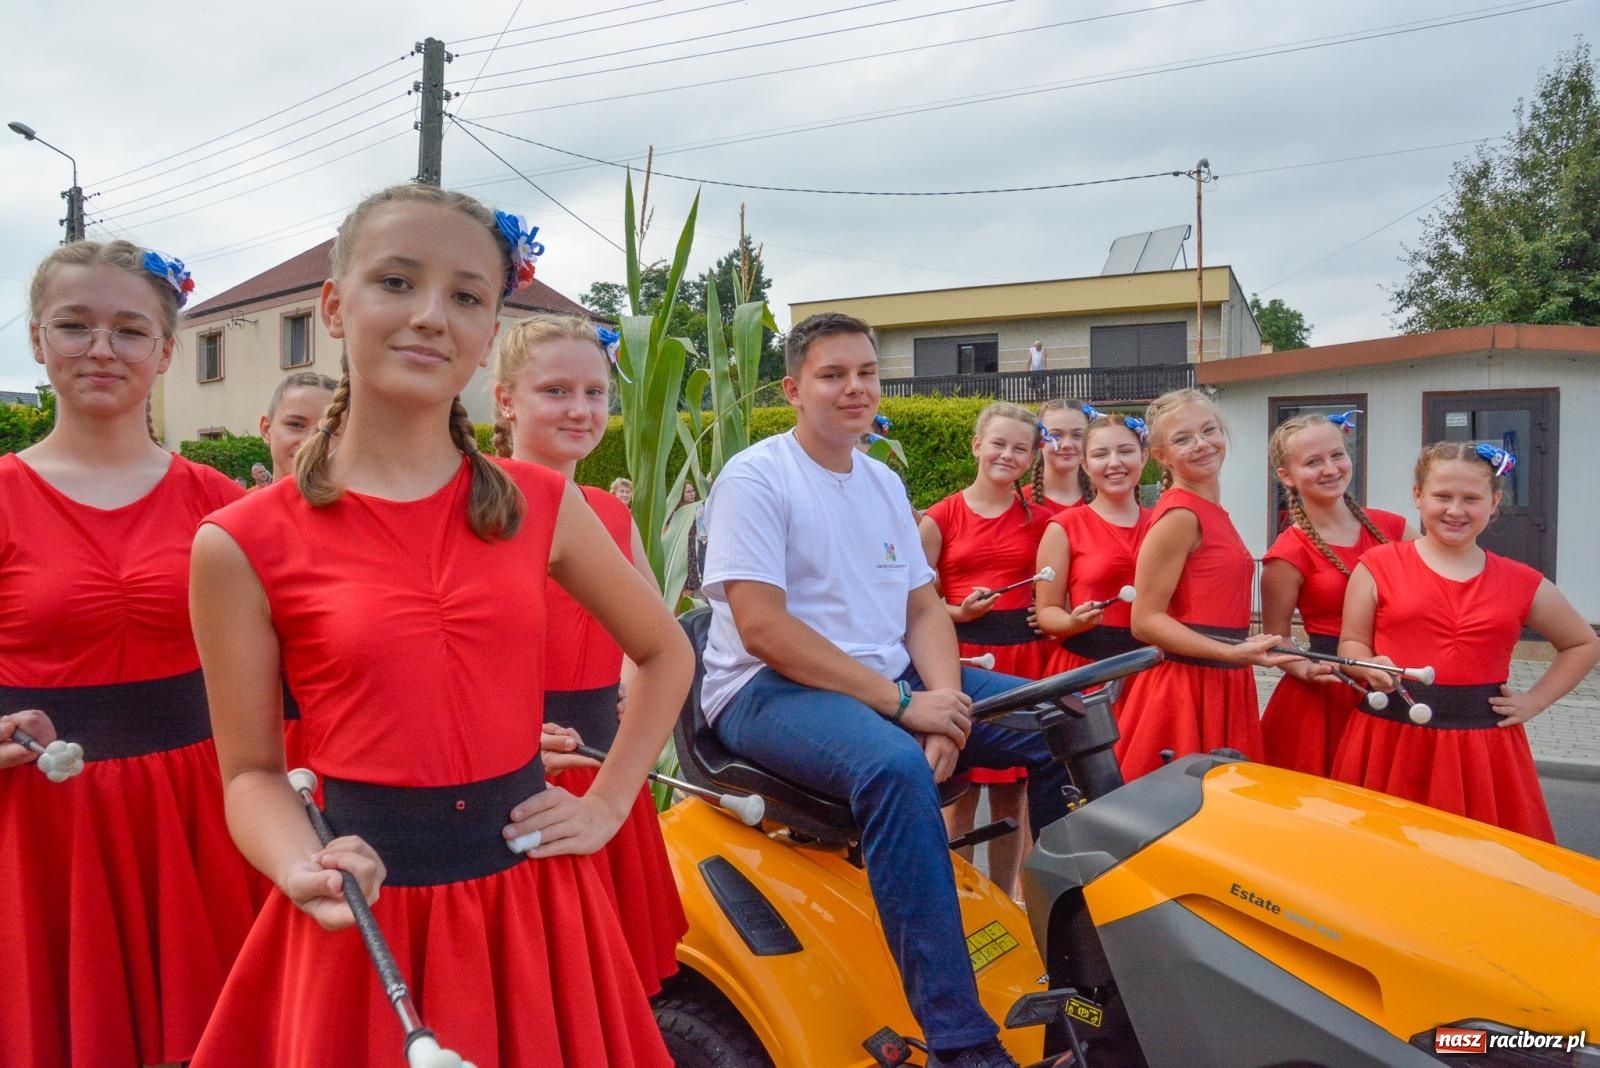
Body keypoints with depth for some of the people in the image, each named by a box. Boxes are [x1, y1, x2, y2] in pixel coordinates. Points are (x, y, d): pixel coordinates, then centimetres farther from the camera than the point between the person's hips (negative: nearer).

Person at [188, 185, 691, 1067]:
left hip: (533, 902, 2)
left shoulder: (539, 506, -2)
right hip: (368, 920, -2)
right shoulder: (242, 545, -8)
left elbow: (665, 654, 10)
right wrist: (305, 869, -20)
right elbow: (253, 772, -1)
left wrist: (607, 806, 3)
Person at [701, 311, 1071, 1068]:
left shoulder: (883, 484, 14)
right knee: (896, 767, -38)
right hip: (769, 691, -7)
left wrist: (945, 699, -12)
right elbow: (763, 628, -19)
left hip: (889, 680, 8)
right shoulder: (754, 479, -9)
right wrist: (900, 703, -22)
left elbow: (925, 608, 10)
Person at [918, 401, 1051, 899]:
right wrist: (959, 612, -14)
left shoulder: (1037, 521, 8)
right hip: (962, 656, -2)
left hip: (1023, 659, 3)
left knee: (1012, 792, 9)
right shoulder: (941, 517, 0)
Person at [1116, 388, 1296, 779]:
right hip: (1184, 689, -9)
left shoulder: (1212, 513, 12)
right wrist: (1232, 653, -23)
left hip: (1222, 687, 9)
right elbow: (1145, 621, -17)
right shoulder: (1179, 515, -14)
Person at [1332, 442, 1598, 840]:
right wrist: (1372, 669, -18)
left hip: (1483, 748, 2)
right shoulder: (1378, 567, 1)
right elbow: (1352, 643, 3)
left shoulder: (1522, 584, 7)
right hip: (1392, 739, -2)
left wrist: (1533, 702, 9)